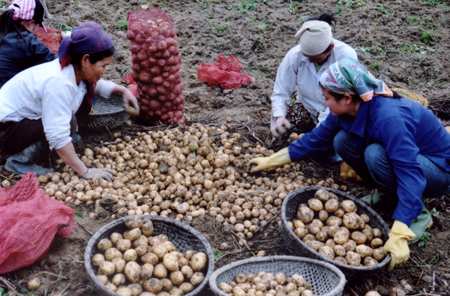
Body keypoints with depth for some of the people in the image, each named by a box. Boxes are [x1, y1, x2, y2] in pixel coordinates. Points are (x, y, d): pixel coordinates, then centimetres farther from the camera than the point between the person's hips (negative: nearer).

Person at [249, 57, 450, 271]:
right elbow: (316, 138, 4)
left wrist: (398, 235, -46)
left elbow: (411, 174, -40)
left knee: (376, 154, -34)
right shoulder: (349, 110, -10)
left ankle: (420, 213, -11)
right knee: (342, 140, -10)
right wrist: (270, 161, 8)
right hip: (405, 156, 7)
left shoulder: (390, 119, -36)